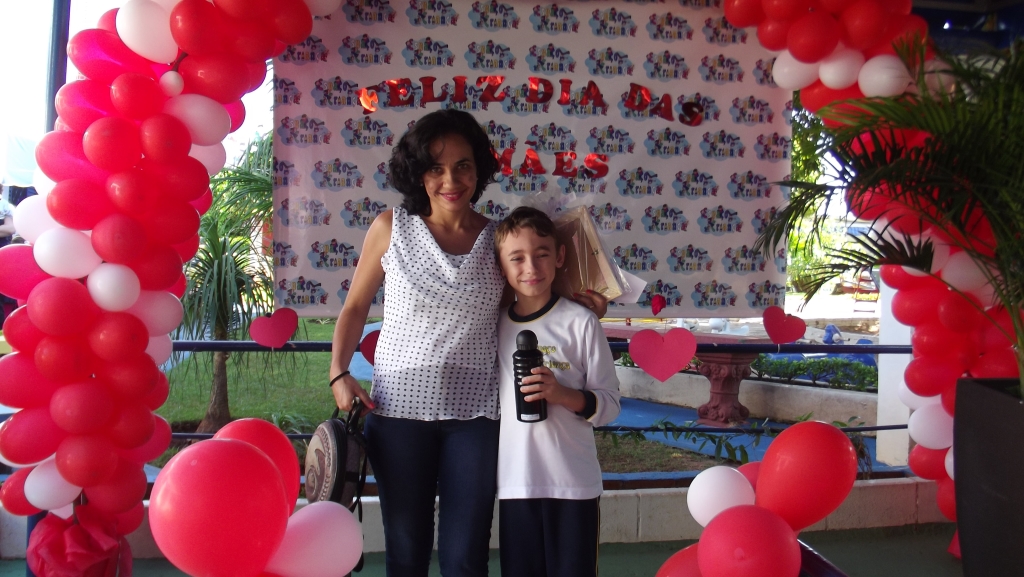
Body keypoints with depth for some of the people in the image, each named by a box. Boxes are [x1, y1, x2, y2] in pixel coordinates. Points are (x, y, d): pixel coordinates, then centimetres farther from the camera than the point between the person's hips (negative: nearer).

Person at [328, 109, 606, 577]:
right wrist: (339, 375, -3)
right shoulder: (391, 229, 0)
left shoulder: (499, 239, 2)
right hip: (399, 409, 0)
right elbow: (355, 308, 9)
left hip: (474, 414, 1)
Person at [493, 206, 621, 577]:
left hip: (575, 484, -3)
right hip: (514, 484, 3)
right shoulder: (496, 326, 5)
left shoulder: (581, 322, -5)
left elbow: (609, 405, -4)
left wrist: (563, 394, -19)